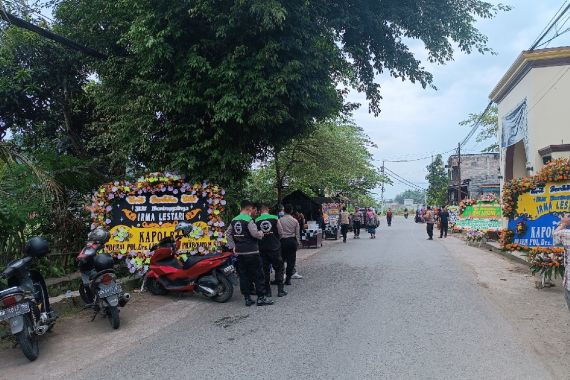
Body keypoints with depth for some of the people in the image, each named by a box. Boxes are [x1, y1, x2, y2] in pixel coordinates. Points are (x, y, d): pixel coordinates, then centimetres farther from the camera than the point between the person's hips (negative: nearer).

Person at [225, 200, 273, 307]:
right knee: (258, 275, 2)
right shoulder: (248, 220, -14)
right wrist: (261, 233, -1)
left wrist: (233, 246, 13)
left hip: (240, 253, 7)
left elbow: (228, 234, 12)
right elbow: (255, 233, -21)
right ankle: (261, 298, 6)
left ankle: (247, 298, 14)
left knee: (244, 276, 10)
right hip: (251, 252, -7)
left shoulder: (234, 220, 10)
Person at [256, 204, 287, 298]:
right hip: (275, 247, -1)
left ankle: (267, 291, 14)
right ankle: (280, 290, 9)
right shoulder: (275, 218, -6)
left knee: (265, 269, 11)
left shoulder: (256, 221, -6)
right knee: (279, 268, 10)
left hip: (262, 248, 1)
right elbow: (281, 232, 0)